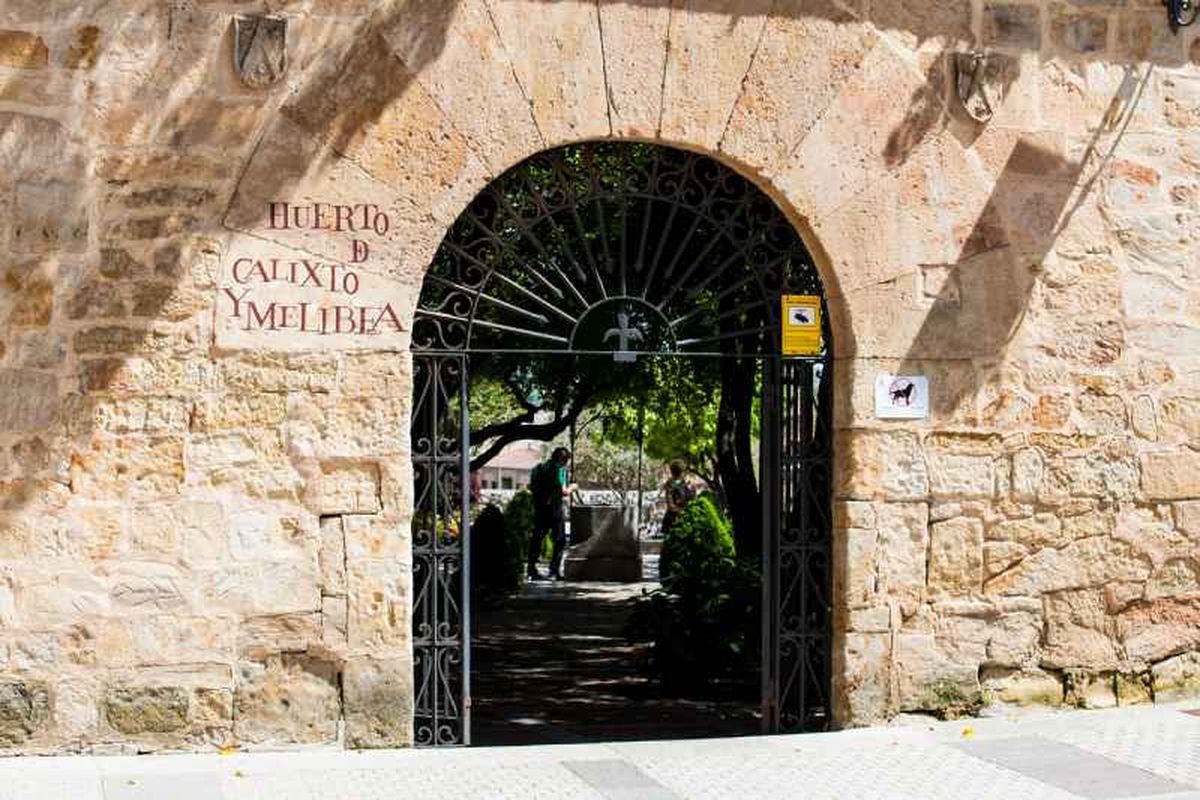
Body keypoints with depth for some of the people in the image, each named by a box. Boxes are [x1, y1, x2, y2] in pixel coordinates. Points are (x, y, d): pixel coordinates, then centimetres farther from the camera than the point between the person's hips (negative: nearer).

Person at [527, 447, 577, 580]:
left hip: (539, 509, 7)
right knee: (560, 541, 2)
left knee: (536, 539, 12)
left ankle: (531, 569, 12)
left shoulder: (538, 468, 11)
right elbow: (563, 492, -16)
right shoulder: (559, 469, -11)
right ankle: (554, 570, -3)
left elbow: (530, 487, 18)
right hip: (554, 509, -7)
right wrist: (571, 487, 3)